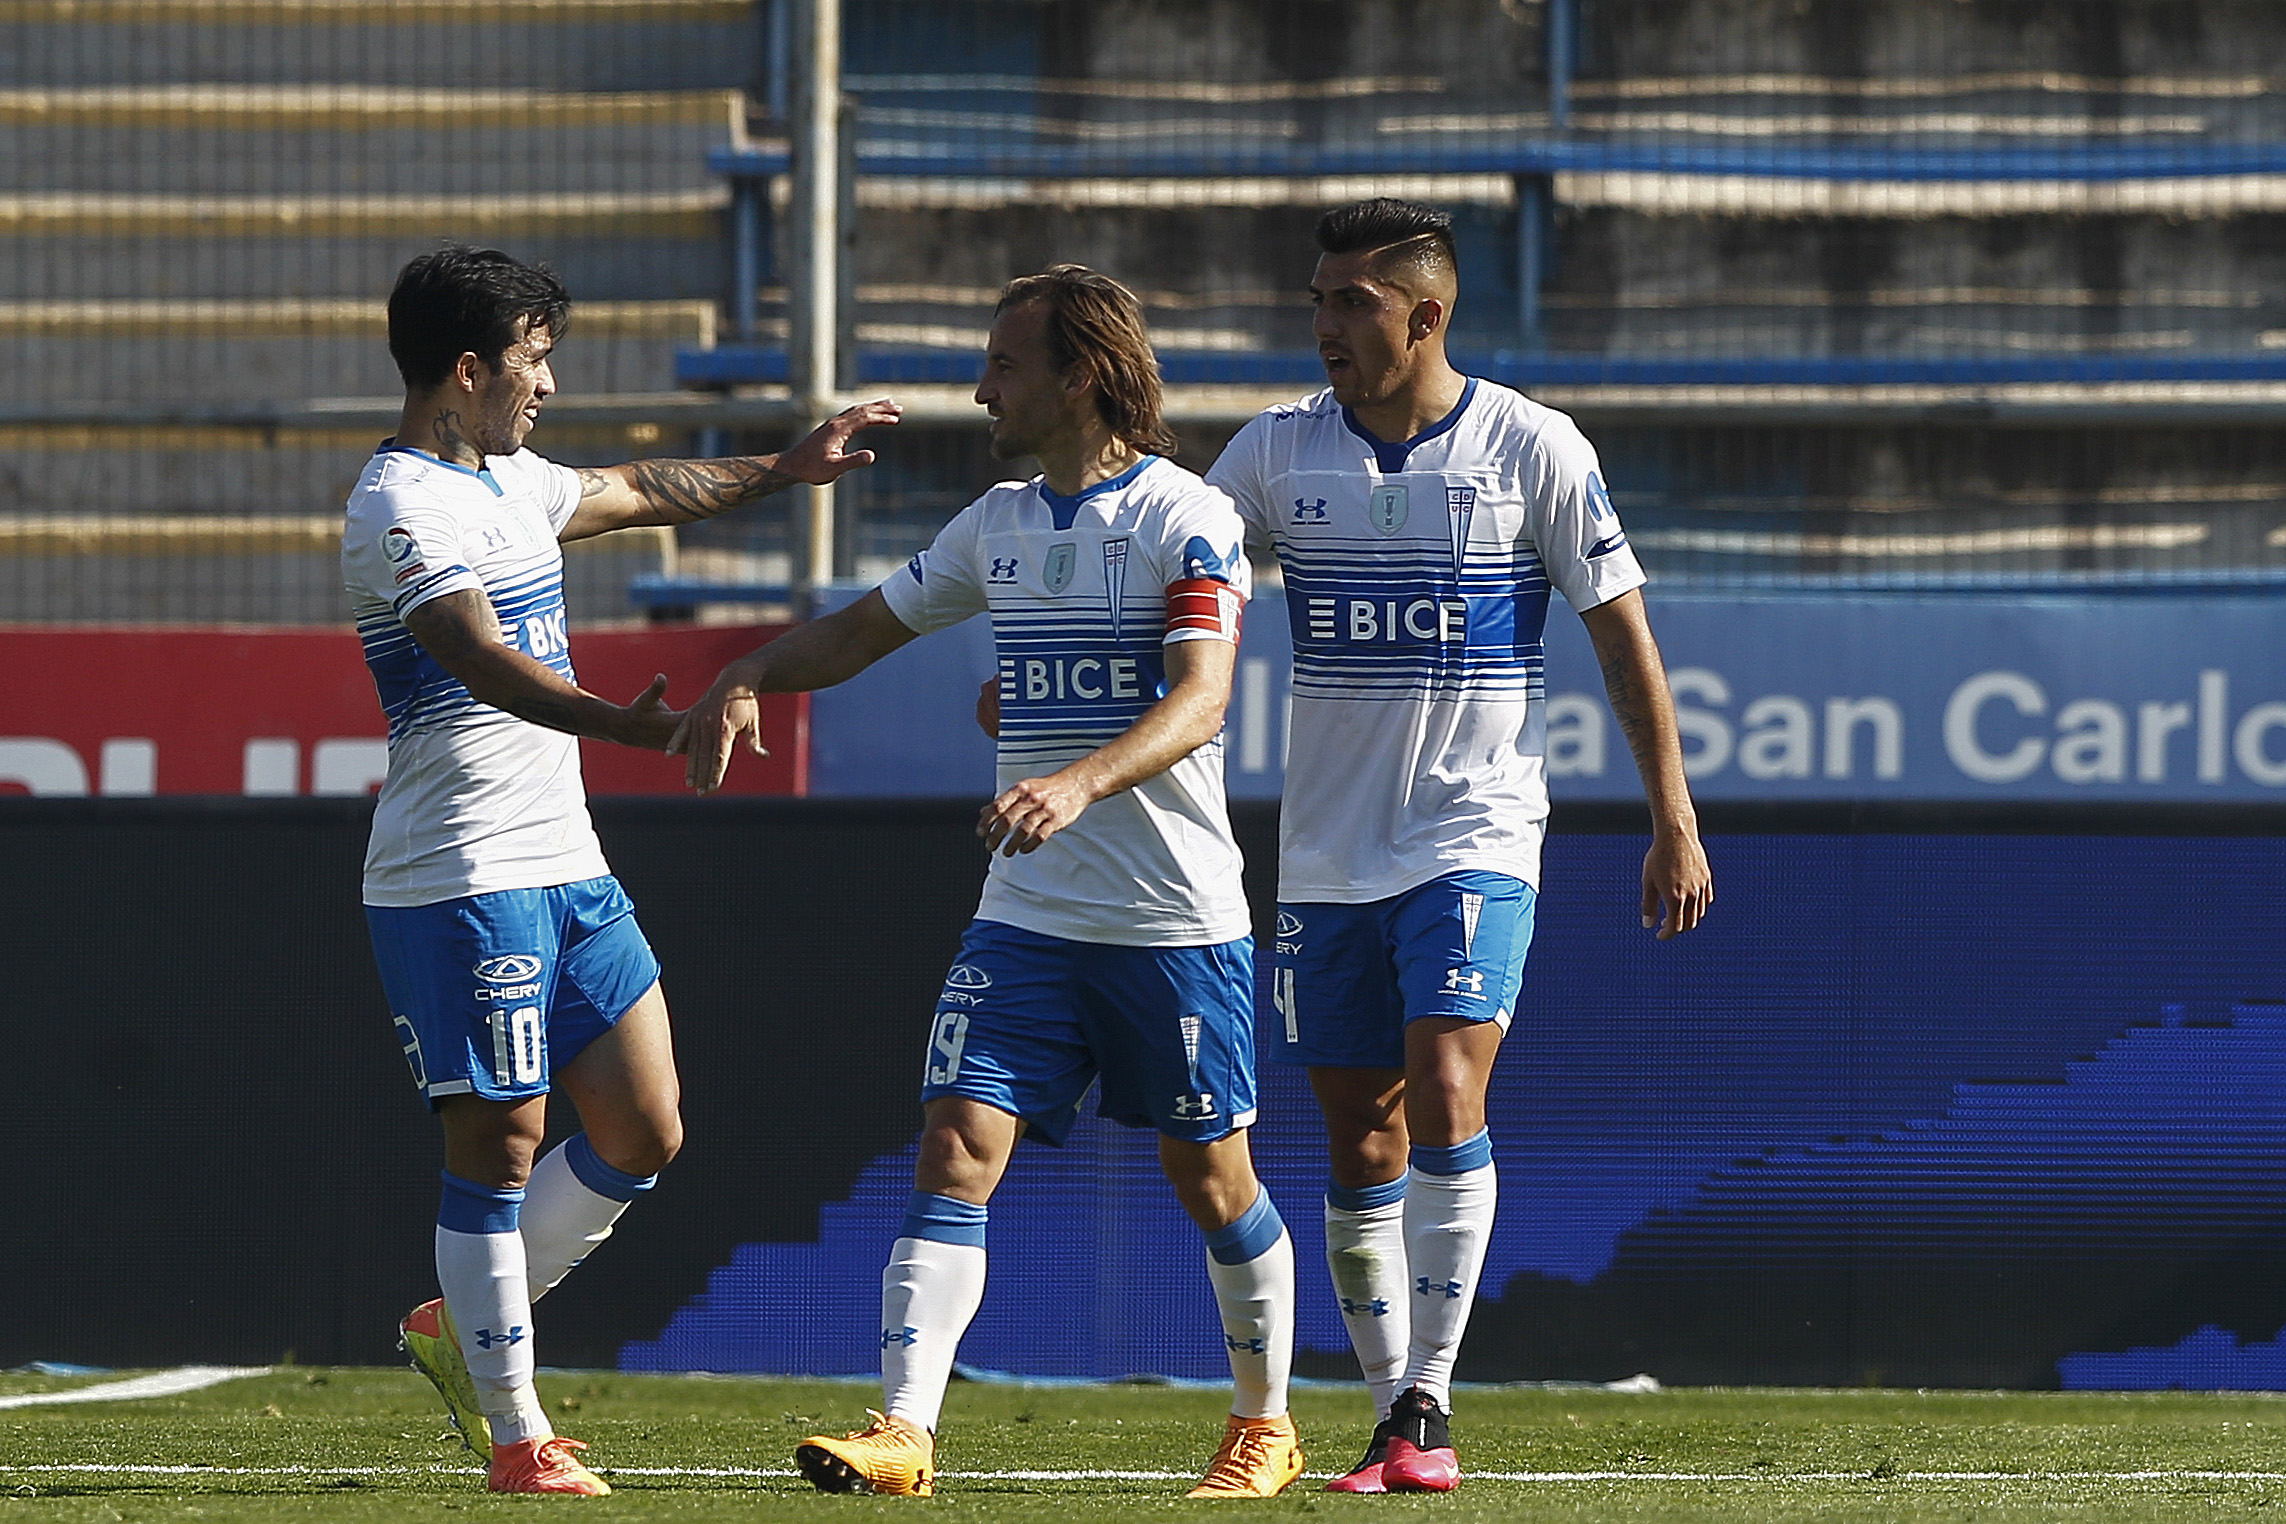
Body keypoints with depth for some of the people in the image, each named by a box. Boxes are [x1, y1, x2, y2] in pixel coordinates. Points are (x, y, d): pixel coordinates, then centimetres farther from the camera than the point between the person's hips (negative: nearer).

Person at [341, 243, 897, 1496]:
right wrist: (624, 724, -46)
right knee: (498, 1149, -4)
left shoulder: (507, 480, 16)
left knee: (643, 1133, 8)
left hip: (566, 866, 10)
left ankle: (462, 1326, 23)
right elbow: (482, 661, -31)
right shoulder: (402, 509, -15)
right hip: (459, 878, -10)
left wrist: (787, 468, 43)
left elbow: (639, 492, 36)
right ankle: (514, 1438, 4)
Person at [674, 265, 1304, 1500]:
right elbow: (868, 626, 23)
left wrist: (1081, 783, -38)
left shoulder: (1188, 520, -10)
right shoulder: (997, 526, 11)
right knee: (957, 1145, -10)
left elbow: (1200, 700, -22)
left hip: (1178, 921, -5)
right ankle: (904, 1432, -17)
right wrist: (749, 679, 4)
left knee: (1209, 1177, 7)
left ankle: (1264, 1424, 27)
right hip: (1027, 917, 5)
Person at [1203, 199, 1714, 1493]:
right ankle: (1392, 1416, 14)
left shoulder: (1533, 449, -5)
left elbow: (1622, 631, 0)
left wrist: (1673, 819, -2)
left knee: (1445, 1096, -19)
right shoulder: (1282, 451, 4)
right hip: (1327, 851, 4)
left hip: (1476, 837, -4)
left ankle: (1427, 1406, -16)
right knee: (1361, 1140, 5)